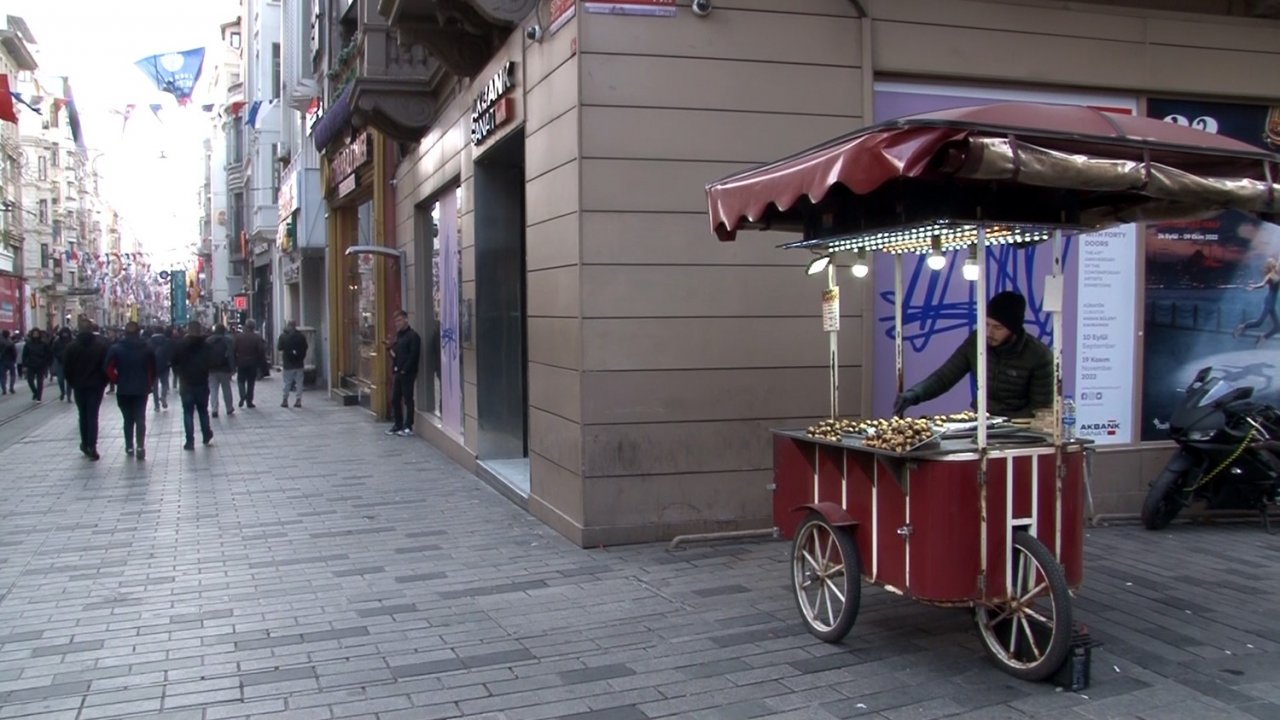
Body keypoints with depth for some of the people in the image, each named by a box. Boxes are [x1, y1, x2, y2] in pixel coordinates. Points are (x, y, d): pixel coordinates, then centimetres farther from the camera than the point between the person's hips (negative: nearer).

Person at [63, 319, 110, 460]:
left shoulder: (72, 346, -2)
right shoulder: (101, 344, -5)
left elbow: (66, 368, -2)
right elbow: (107, 366, -7)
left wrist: (72, 382, 10)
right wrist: (104, 382, 4)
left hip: (79, 386, 1)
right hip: (96, 385, -1)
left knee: (83, 415, 15)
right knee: (93, 415, -1)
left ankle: (85, 444, 20)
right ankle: (91, 446, -10)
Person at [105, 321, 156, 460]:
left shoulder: (116, 348, -3)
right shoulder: (147, 348, 1)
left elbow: (109, 369, -11)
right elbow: (153, 369, -1)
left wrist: (118, 380, 2)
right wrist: (148, 384, 8)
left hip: (123, 390, 0)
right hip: (142, 389, 0)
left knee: (128, 419, 12)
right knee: (140, 419, 0)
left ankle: (129, 447, 15)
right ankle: (140, 446, -15)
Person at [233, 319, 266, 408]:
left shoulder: (238, 337, -3)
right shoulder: (257, 338, -5)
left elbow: (234, 350, -2)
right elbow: (261, 352, -7)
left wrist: (234, 363, 5)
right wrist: (260, 364, 2)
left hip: (241, 363, 0)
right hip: (253, 364, 0)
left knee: (241, 380, 14)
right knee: (251, 382, 8)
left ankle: (242, 396, -10)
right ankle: (249, 401, 8)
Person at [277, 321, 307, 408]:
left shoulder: (283, 336, -9)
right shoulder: (301, 336, -2)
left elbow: (279, 348, -1)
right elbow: (305, 348, 6)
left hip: (288, 364, -1)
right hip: (299, 364, 1)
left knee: (287, 383, 7)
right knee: (299, 383, 5)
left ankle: (285, 400, 10)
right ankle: (298, 400, 3)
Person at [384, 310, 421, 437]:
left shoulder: (413, 335, -10)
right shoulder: (399, 334, 16)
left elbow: (413, 355, -17)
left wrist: (404, 369, -17)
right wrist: (392, 347, 1)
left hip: (407, 373, -8)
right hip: (397, 372, 8)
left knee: (408, 399, -1)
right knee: (395, 399, 9)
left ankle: (408, 427, 5)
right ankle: (398, 425, 19)